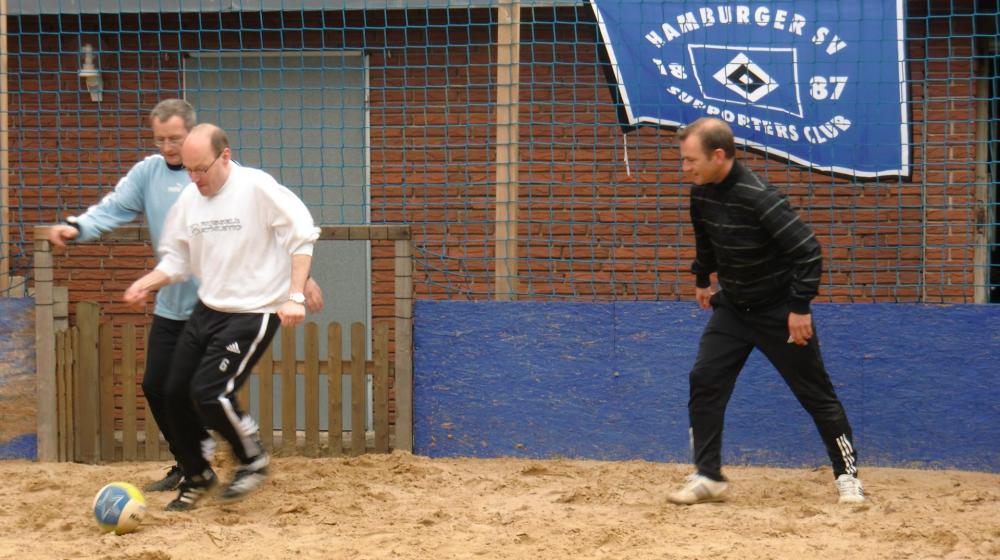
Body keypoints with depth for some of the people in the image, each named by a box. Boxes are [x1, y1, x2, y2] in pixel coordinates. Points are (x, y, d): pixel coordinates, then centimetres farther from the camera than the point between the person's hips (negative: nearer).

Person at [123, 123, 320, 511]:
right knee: (176, 392, 5)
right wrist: (147, 283, -7)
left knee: (208, 393, -17)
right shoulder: (189, 198, 4)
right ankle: (197, 477, 25)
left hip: (253, 313, -7)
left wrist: (295, 297, -21)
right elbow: (176, 258, 13)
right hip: (206, 310, 7)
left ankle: (253, 461, 9)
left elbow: (301, 237, -14)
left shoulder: (258, 188, -15)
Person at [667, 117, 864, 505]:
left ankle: (847, 474, 17)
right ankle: (708, 478, 4)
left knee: (816, 394, 3)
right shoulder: (701, 193, -5)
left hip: (779, 312, -6)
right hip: (732, 307, 7)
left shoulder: (759, 199, -28)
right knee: (704, 381, -4)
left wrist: (800, 307, -23)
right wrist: (702, 279, 27)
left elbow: (808, 250, -26)